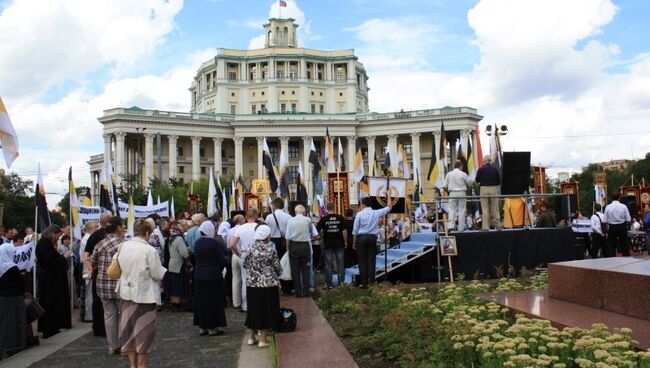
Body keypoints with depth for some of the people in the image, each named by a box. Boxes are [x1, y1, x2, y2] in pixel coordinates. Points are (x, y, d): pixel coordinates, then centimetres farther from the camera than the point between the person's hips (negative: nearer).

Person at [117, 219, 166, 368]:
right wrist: (164, 270, 5)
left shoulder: (123, 247, -3)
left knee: (129, 329, 14)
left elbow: (120, 267, 9)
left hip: (127, 293, 5)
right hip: (145, 294, -5)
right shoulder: (149, 250, -19)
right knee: (143, 331, 6)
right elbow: (157, 274, -14)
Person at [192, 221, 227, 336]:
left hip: (199, 276, 6)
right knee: (213, 301, 3)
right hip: (213, 275, -6)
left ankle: (202, 327, 19)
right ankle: (212, 328, 8)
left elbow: (195, 258, 10)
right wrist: (220, 269, 6)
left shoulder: (197, 243, 3)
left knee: (200, 301, 13)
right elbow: (222, 260, -12)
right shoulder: (215, 243, -15)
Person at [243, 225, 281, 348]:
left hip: (252, 284, 4)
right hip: (268, 285, -4)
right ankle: (263, 340, 9)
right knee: (266, 311, 5)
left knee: (253, 310, 15)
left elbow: (245, 264, 9)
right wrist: (276, 275, 17)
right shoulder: (271, 251, -12)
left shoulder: (251, 249, -2)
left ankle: (252, 337, 26)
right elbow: (278, 268, -5)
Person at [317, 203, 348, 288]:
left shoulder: (324, 219, -6)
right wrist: (345, 242, 3)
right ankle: (341, 282, 12)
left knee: (328, 264, 5)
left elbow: (317, 230, -1)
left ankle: (328, 283, 7)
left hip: (328, 245, -1)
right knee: (340, 263, 9)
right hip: (339, 244, 1)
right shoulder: (340, 218, -3)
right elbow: (344, 231, -5)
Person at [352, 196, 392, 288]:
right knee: (371, 260, 8)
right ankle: (371, 279, 2)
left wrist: (354, 242, 6)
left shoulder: (360, 214, -4)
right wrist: (389, 197, 30)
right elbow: (389, 207, 17)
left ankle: (363, 282, 5)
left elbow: (355, 230, -2)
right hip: (372, 238, 2)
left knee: (362, 260, 4)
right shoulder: (377, 213, 2)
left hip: (361, 238, -2)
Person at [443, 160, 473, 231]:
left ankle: (451, 225, -7)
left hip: (452, 193, 2)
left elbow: (444, 186, 1)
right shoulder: (463, 174, -6)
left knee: (452, 209, 7)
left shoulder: (449, 174, 0)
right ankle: (461, 227, 7)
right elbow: (470, 182, 4)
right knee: (462, 210, 6)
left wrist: (448, 191, 19)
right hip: (461, 193, -1)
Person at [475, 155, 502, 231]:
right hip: (494, 189, 1)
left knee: (485, 209, 3)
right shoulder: (495, 169, -1)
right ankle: (498, 225, 15)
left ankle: (485, 227, 2)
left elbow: (477, 180, 4)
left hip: (484, 189, -1)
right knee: (495, 209, 10)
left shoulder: (481, 169, -5)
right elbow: (499, 181, 5)